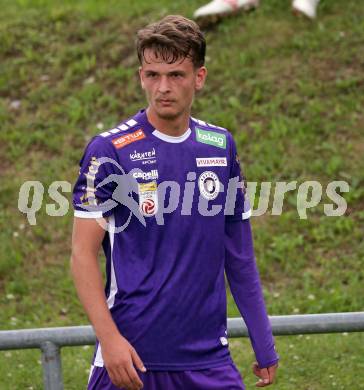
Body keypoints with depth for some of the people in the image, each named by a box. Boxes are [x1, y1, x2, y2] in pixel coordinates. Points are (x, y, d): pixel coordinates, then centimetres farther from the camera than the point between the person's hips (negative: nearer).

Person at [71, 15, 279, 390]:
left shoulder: (221, 146, 7)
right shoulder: (109, 151, -6)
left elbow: (238, 253, 13)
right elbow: (83, 254, -8)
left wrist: (264, 346, 11)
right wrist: (109, 338, -18)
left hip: (208, 358, 4)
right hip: (130, 356, -4)